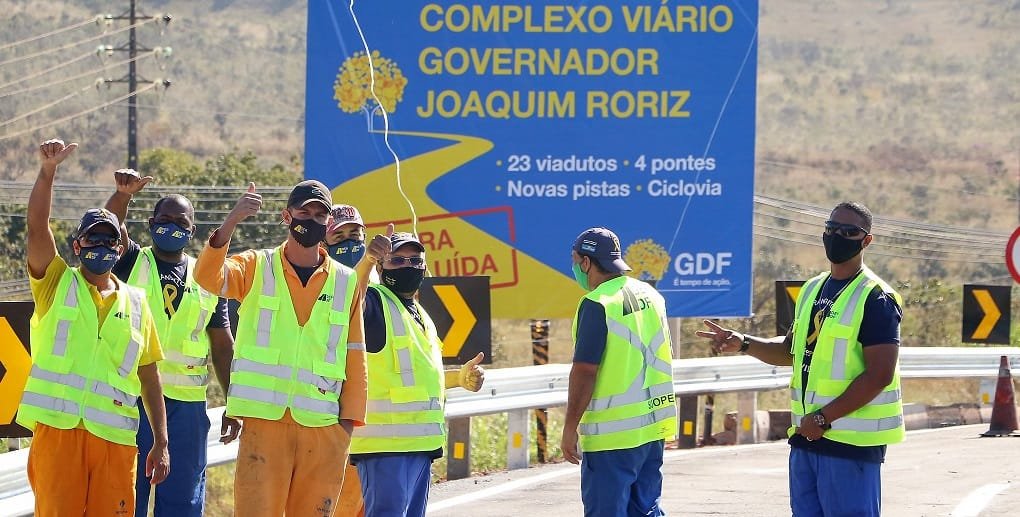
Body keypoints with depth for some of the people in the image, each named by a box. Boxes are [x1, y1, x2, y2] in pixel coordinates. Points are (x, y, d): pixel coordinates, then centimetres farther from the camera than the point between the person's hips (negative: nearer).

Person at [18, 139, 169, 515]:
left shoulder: (135, 304, 16)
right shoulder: (56, 284, 10)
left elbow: (149, 378, 17)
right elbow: (37, 227, -6)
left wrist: (161, 443, 12)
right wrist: (48, 170, -20)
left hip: (115, 438, 2)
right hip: (58, 429, -2)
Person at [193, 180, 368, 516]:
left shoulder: (346, 283, 10)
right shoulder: (256, 268, 5)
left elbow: (354, 356, 12)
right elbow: (208, 277, -14)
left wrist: (349, 419, 4)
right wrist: (231, 222, -29)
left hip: (323, 425, 2)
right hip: (264, 421, -2)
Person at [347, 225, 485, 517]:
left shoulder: (420, 317, 22)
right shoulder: (374, 302, -6)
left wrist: (460, 378, 19)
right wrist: (367, 261, -47)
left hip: (421, 444, 10)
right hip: (386, 443, -10)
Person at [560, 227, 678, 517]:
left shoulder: (596, 304, -15)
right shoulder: (650, 295, 10)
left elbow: (585, 371, -18)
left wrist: (570, 428, -13)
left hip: (612, 434, -8)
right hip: (654, 428, 8)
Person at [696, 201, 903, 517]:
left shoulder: (875, 299, -11)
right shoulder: (812, 290, 16)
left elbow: (879, 375, -18)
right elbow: (791, 350, 28)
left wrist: (823, 418, -19)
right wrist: (744, 344, 10)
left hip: (850, 441, -8)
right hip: (806, 435, 8)